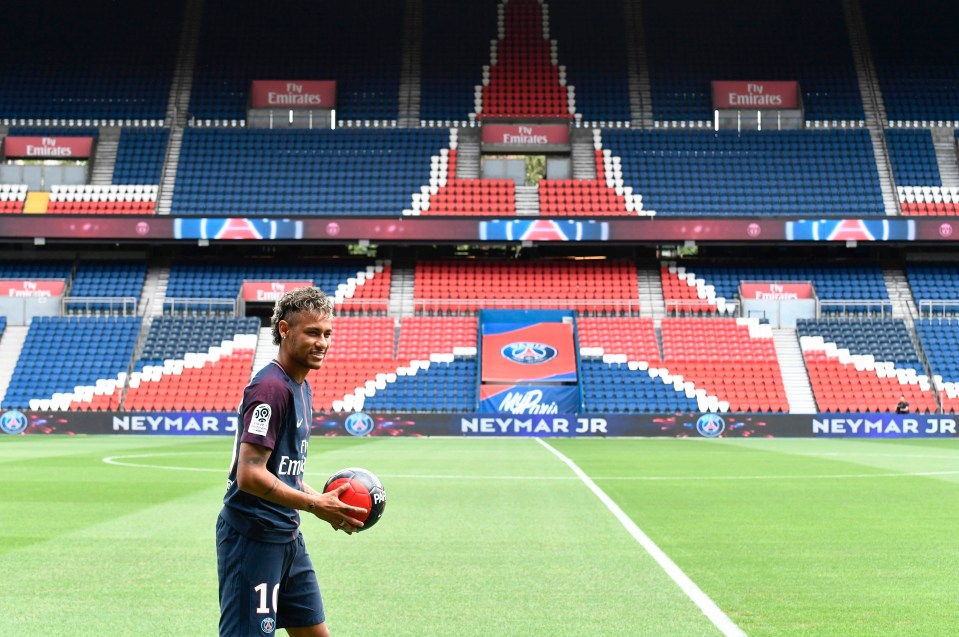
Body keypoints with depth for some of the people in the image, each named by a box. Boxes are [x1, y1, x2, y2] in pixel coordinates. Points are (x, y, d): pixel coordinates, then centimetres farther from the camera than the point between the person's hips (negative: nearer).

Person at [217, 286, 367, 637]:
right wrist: (316, 505, -20)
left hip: (287, 536, 10)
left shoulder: (302, 388, 12)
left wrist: (325, 500, 6)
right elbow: (250, 475, -24)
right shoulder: (271, 387, -18)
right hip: (252, 537, -10)